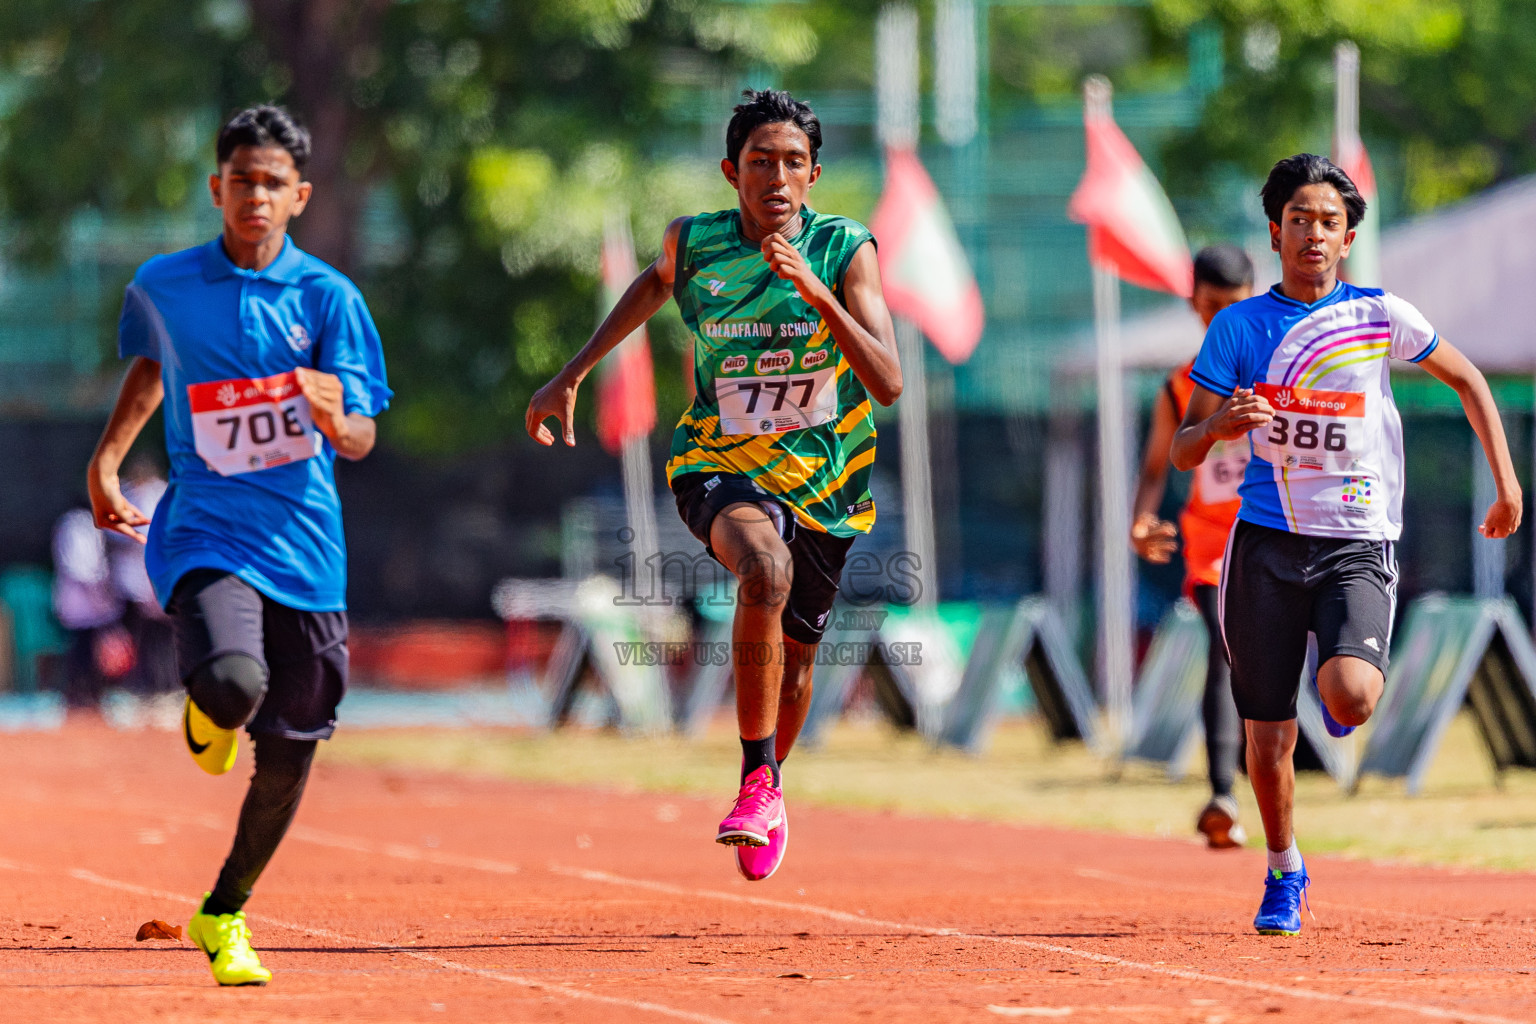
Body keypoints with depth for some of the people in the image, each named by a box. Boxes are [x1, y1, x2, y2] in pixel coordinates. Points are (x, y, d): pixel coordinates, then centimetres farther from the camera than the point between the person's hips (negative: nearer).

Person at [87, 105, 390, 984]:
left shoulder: (328, 297, -1)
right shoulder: (164, 287, 2)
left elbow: (362, 440, -6)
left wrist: (332, 415, -28)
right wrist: (108, 456, 22)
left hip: (305, 544, 2)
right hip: (206, 534, -1)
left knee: (288, 757, 5)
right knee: (233, 683, -30)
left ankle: (225, 915, 29)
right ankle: (207, 714, 10)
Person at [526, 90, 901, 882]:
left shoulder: (845, 251, -14)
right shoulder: (694, 243, -9)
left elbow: (888, 382, -23)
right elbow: (656, 283, 17)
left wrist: (819, 295, -36)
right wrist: (573, 375, 16)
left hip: (822, 480, 2)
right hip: (719, 465, -2)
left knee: (794, 658, 15)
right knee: (766, 567, -35)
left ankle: (766, 789, 47)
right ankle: (760, 785, -27)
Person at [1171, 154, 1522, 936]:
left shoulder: (1380, 315, 1)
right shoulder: (1238, 327, 2)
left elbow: (1466, 378, 16)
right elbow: (1183, 452, 1)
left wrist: (1505, 479, 11)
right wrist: (1219, 424, -22)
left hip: (1357, 545, -1)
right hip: (1266, 545, 1)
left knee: (1351, 698, -26)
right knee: (1266, 742, 2)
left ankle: (1349, 677, 12)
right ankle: (1283, 871, 28)